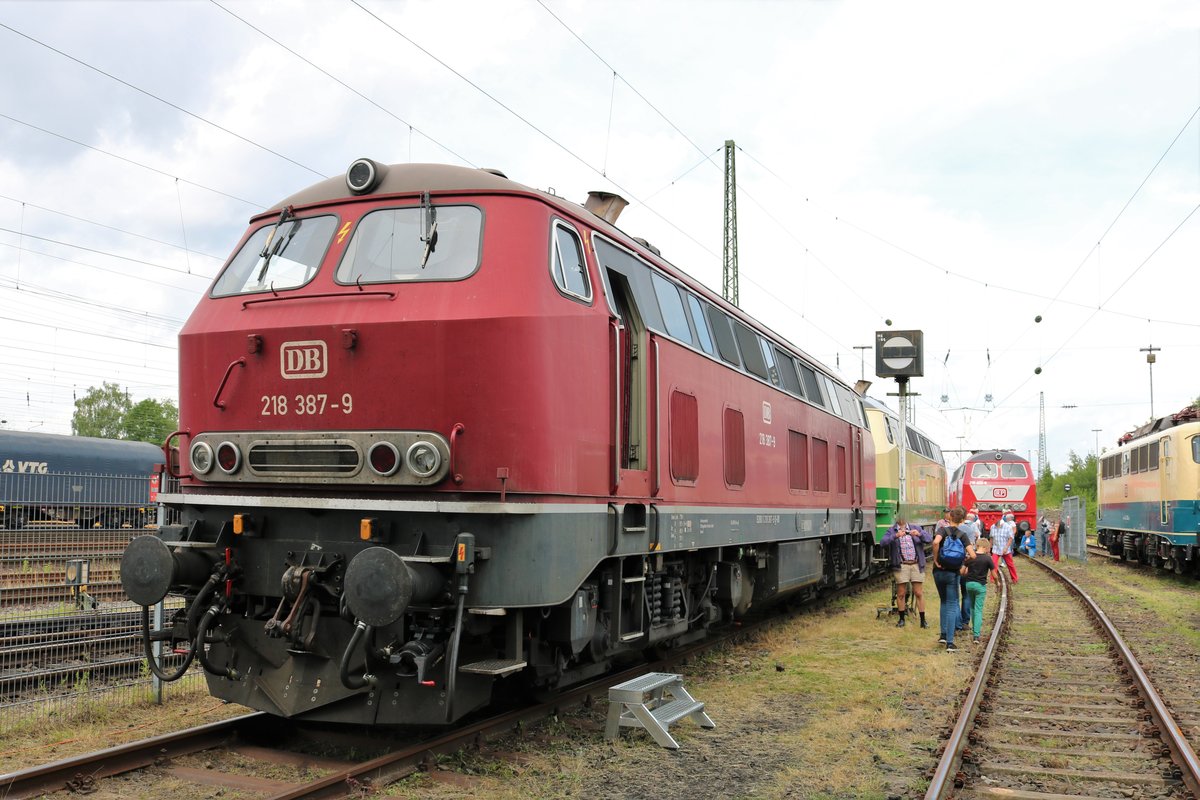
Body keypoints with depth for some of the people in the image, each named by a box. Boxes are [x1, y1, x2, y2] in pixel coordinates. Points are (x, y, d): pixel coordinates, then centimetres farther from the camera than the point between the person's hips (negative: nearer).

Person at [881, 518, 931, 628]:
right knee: (901, 593, 3)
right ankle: (901, 619, 15)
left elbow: (929, 539, 1)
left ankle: (923, 620, 6)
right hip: (901, 566, -1)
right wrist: (896, 536, -24)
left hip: (917, 565, 1)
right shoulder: (892, 531, 7)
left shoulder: (915, 529, 13)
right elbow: (883, 542, -9)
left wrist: (919, 534, -18)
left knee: (919, 593, 1)